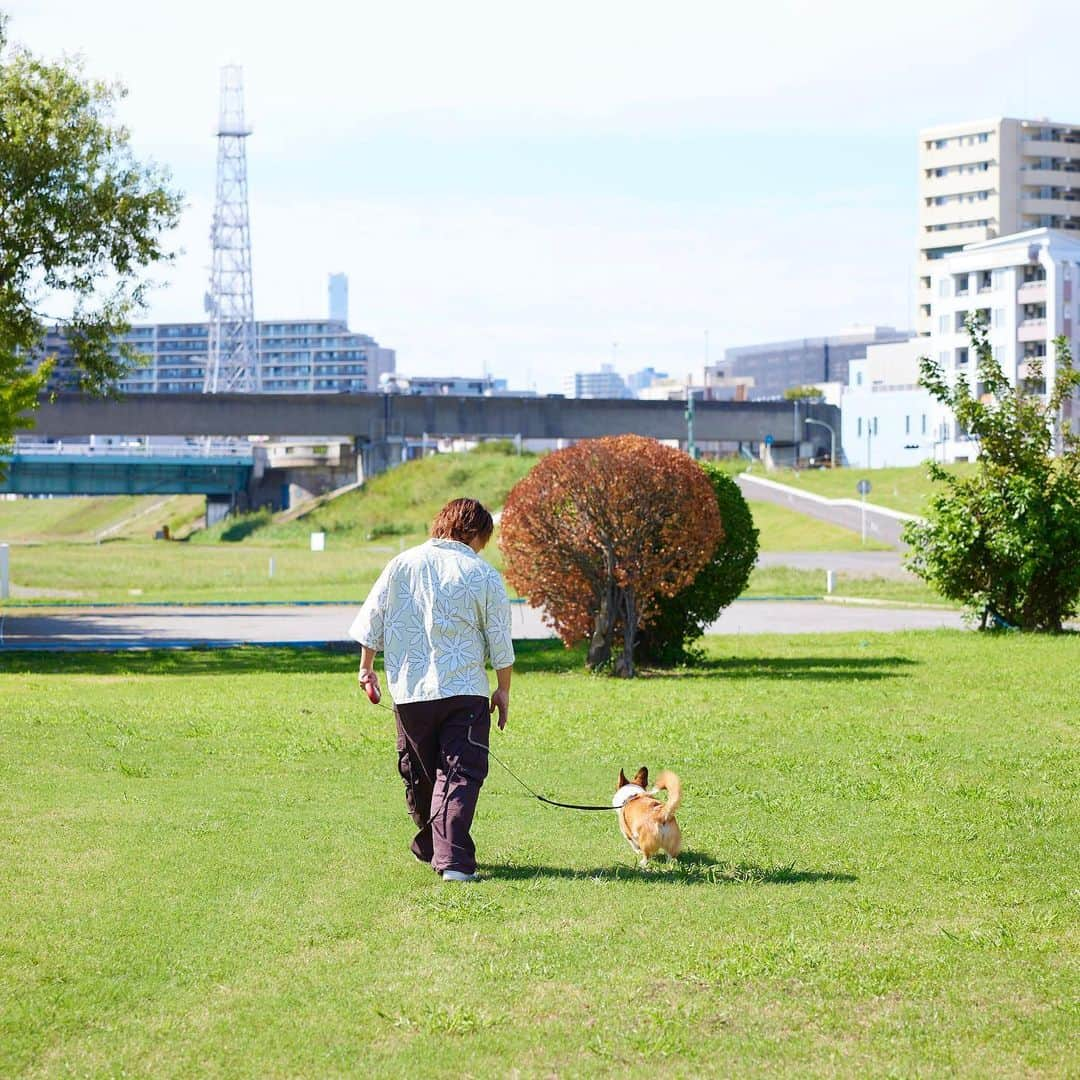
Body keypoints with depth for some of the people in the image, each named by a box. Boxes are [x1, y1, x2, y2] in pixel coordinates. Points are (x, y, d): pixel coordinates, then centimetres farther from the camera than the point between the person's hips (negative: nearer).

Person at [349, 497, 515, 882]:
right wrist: (503, 690, 13)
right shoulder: (484, 576, -4)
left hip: (409, 691, 3)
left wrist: (367, 666, 22)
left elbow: (371, 619, 9)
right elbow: (500, 643, 1)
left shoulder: (402, 564, 4)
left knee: (419, 774, 18)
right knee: (460, 774, -4)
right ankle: (452, 860, -16)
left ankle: (429, 847, 33)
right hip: (465, 691, -3)